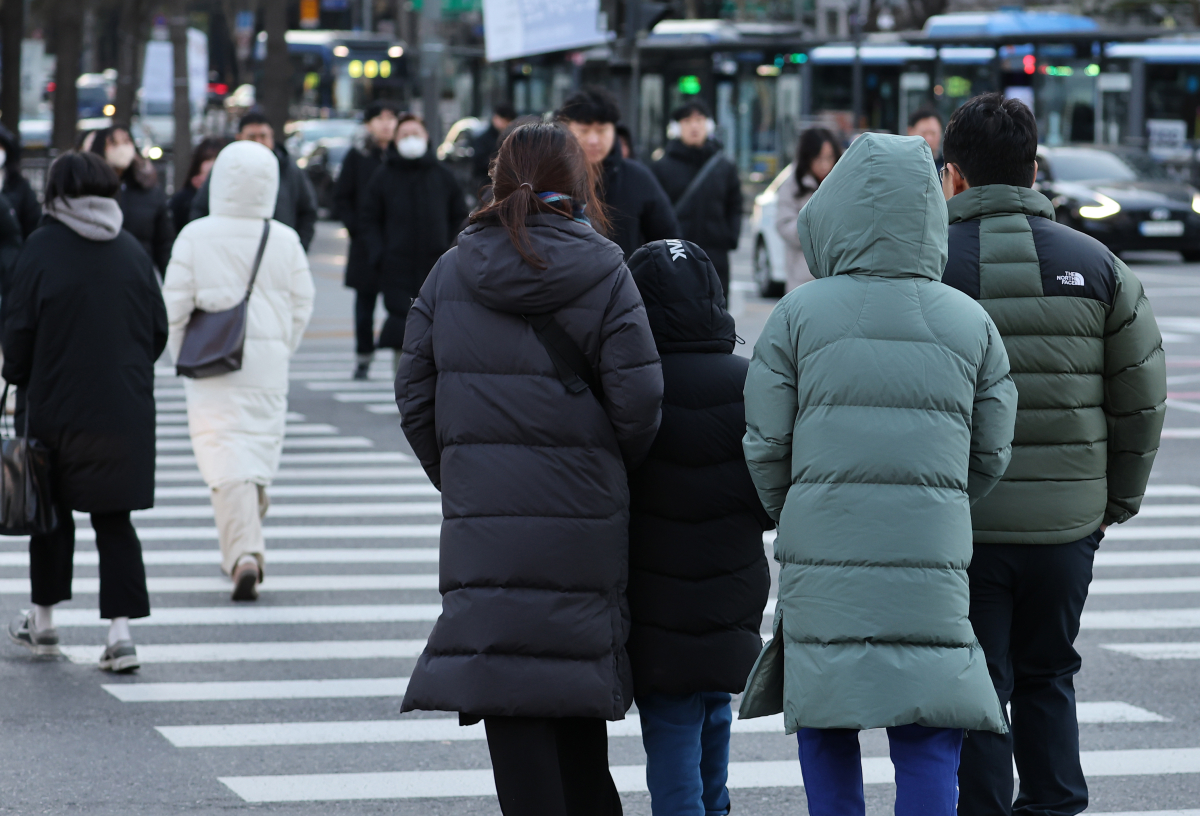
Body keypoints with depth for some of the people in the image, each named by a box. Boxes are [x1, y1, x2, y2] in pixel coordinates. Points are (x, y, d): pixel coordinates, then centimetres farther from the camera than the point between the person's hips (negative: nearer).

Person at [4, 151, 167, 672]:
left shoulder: (43, 247, -9)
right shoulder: (131, 249, 2)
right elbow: (159, 330, 7)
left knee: (52, 511, 14)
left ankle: (43, 620, 24)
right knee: (114, 518, 6)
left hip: (57, 406, -2)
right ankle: (121, 629, -4)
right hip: (126, 409, 2)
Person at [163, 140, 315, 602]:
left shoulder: (195, 237, -7)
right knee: (259, 452, 16)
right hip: (267, 364, 3)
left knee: (225, 459, -6)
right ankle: (243, 551, 28)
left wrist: (182, 356, 11)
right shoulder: (285, 241, -1)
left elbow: (175, 305, -4)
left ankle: (244, 555, -21)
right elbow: (301, 306, 4)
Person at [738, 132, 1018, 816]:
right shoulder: (970, 322, 4)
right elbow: (992, 453, 9)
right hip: (933, 556, 1)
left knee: (825, 727, 12)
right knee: (929, 742, 2)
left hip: (822, 555, 0)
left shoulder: (799, 314, -2)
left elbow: (766, 446, 1)